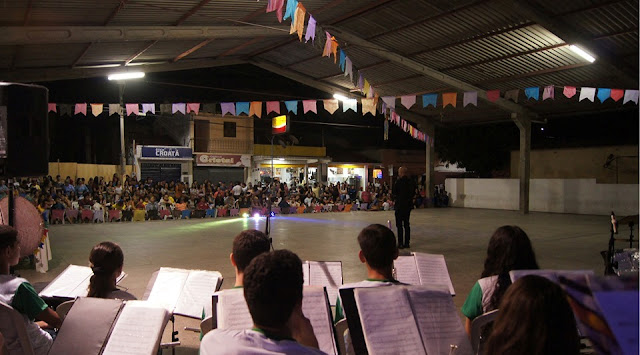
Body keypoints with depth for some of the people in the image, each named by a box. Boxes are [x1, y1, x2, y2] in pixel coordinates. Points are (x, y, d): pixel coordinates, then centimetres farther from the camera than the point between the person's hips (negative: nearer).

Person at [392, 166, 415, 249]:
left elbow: (394, 193, -7)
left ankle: (400, 243, -2)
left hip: (400, 205, -6)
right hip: (408, 205, 6)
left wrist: (394, 201, 10)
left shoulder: (399, 182, -14)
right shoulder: (411, 182, 5)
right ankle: (407, 243, 14)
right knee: (407, 224, 12)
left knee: (399, 225, -1)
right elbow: (413, 193, 9)